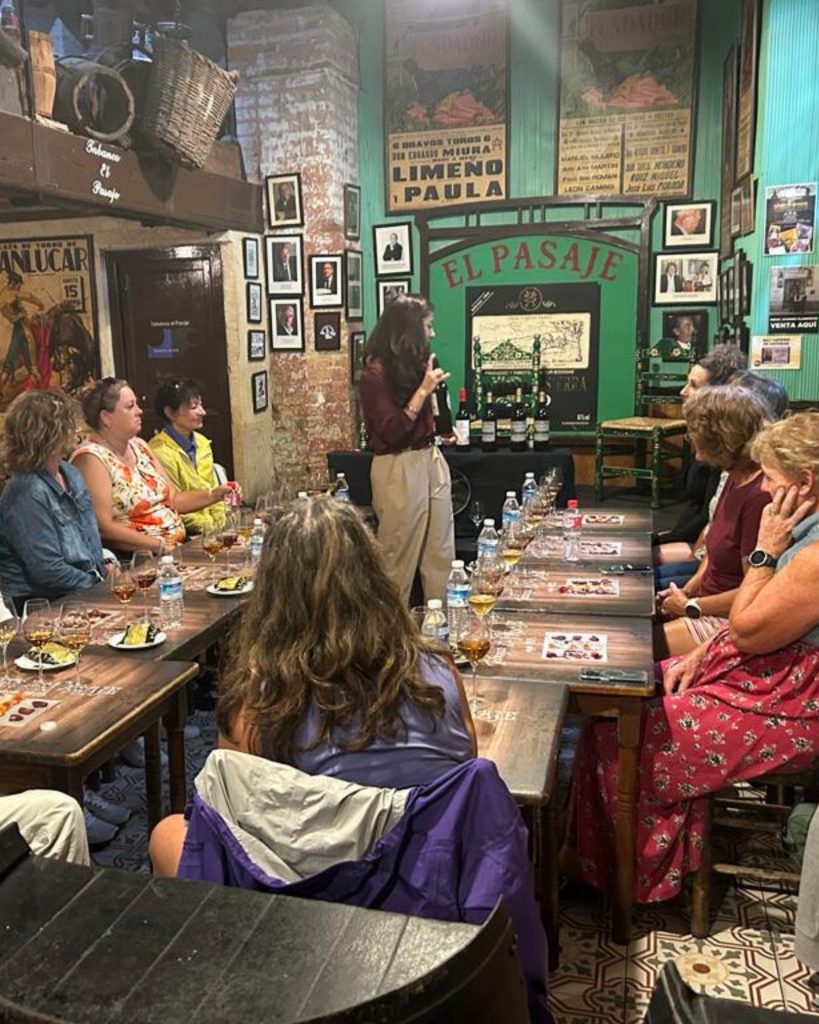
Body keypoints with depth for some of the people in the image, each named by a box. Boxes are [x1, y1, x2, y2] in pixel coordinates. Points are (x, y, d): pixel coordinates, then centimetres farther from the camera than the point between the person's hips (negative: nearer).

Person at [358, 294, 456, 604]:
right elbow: (392, 433, -18)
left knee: (441, 554, 10)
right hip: (398, 469, -7)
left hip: (431, 460, 7)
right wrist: (423, 389, -18)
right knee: (399, 557, 4)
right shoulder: (375, 374, -13)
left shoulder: (414, 364, 9)